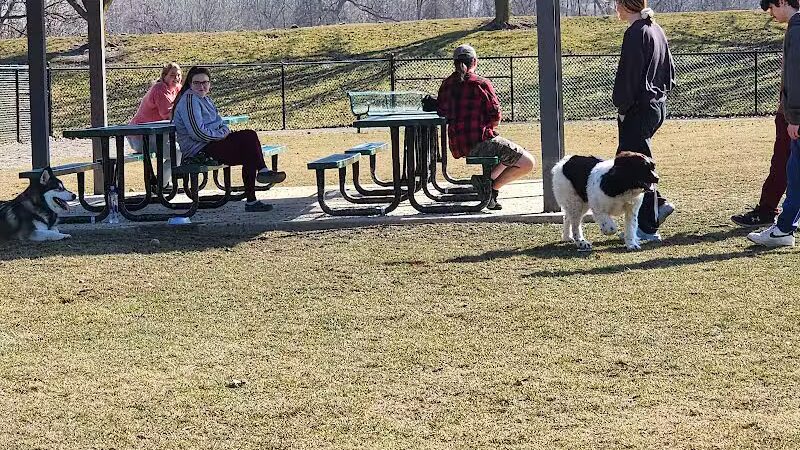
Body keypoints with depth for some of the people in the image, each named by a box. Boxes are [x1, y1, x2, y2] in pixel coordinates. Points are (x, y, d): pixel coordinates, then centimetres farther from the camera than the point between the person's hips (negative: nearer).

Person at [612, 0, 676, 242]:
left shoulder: (635, 33, -15)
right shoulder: (656, 30, 13)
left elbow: (629, 74, -18)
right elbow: (669, 70, 18)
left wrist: (622, 107, -11)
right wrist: (661, 92, 18)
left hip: (638, 109, -9)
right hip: (658, 105, 9)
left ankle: (648, 228, 0)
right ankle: (658, 204, 16)